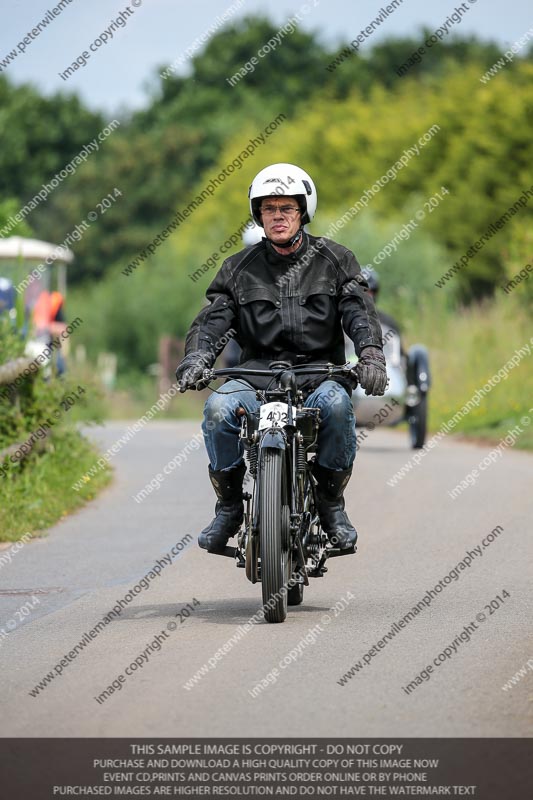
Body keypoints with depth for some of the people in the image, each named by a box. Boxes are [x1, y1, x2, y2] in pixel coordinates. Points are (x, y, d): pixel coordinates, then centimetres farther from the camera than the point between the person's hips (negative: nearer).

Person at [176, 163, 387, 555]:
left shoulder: (334, 260, 10)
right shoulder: (239, 268, 13)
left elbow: (360, 311, -4)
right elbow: (213, 319, 2)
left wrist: (371, 354, -25)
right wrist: (196, 357, -20)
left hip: (319, 370, -1)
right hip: (257, 372, 1)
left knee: (336, 404, -36)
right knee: (218, 408, -30)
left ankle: (331, 501, -15)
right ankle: (229, 505, -11)